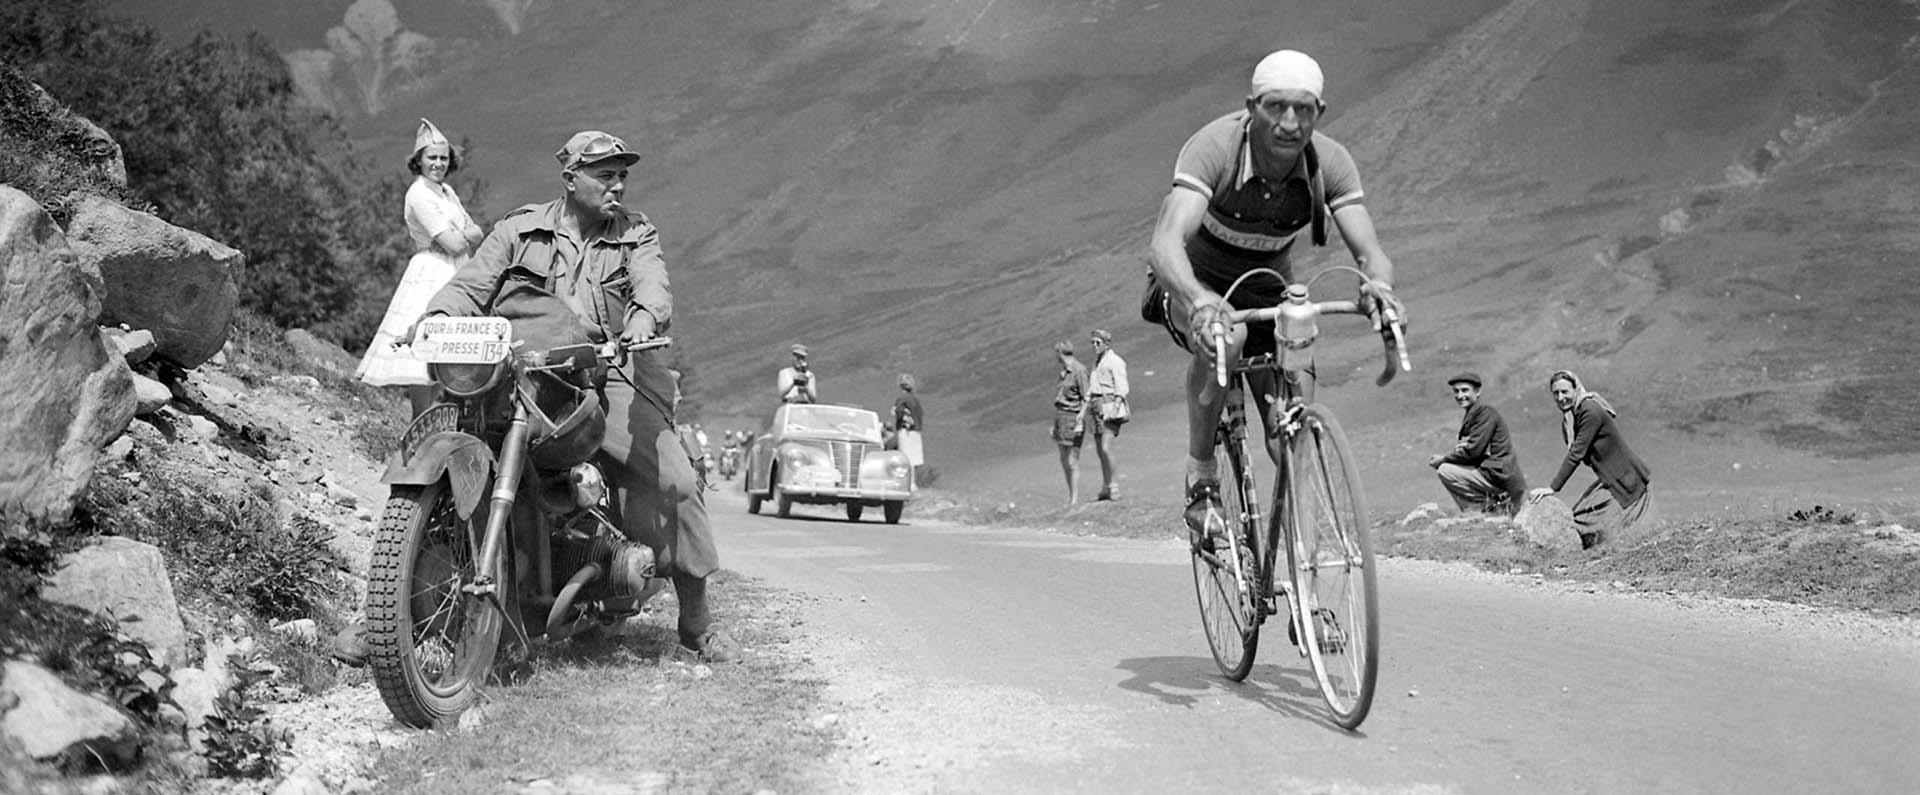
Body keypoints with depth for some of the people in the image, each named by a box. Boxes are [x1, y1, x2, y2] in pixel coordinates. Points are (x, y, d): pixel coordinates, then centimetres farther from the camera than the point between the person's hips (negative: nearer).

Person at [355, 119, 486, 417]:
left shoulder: (446, 191, 16)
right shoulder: (419, 194, -12)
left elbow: (478, 235, 13)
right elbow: (454, 244, -17)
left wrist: (459, 236, -7)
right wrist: (466, 236, 3)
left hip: (453, 280, 9)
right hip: (430, 278, -9)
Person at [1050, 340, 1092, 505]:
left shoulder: (1079, 370, -13)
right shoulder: (1064, 371, 13)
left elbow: (1086, 399, -14)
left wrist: (1080, 421, -20)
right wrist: (1054, 424, 19)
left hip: (1072, 416, -9)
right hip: (1060, 415, 9)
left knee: (1072, 461, -7)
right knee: (1064, 460, 12)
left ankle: (1075, 500, -4)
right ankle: (1070, 496, 20)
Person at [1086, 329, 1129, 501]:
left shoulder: (1115, 362, -6)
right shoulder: (1096, 362, 19)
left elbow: (1121, 389, -12)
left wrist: (1115, 409, -19)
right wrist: (1088, 402, 15)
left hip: (1110, 405, -9)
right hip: (1097, 407, 9)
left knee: (1106, 448, -16)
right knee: (1099, 449, 7)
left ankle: (1114, 488, -13)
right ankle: (1106, 488, 13)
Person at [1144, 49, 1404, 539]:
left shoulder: (1330, 163, -19)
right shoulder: (1215, 146, -31)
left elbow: (1369, 250, -25)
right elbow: (1165, 243, -43)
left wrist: (1379, 284, -51)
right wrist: (1200, 302, -64)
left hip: (1268, 292, 3)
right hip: (1197, 285, -3)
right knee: (1224, 337, -40)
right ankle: (1201, 477, -19)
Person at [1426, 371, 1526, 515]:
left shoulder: (1485, 411, -11)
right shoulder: (1472, 413, 17)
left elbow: (1473, 450, -17)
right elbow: (1464, 449, 13)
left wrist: (1443, 459, -8)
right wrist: (1443, 457, -6)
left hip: (1500, 475, -10)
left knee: (1445, 470, -12)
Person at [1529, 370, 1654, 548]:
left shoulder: (1590, 412, -18)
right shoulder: (1568, 417, 9)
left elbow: (1576, 453, -21)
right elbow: (1573, 452, 7)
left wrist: (1553, 488, -21)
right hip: (1610, 481, 9)